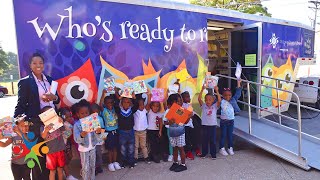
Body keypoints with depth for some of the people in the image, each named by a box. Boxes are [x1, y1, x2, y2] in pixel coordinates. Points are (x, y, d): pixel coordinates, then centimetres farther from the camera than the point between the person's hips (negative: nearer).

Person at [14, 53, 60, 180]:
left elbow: (57, 100, 14)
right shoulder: (25, 82, -5)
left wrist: (53, 97, -7)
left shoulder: (49, 80, 10)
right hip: (36, 122, -4)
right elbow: (21, 104, -5)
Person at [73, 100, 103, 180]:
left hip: (92, 148, 3)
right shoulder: (77, 125, -16)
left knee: (92, 166, 19)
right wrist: (81, 136, -40)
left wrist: (98, 133, -32)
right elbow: (77, 140, -20)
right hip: (83, 149, -3)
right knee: (86, 168, 9)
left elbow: (98, 139, -11)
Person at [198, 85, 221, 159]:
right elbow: (199, 99, -11)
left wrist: (217, 91, -19)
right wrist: (202, 90, -18)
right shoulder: (203, 106, 1)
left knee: (212, 140, 7)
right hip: (205, 125, 1)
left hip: (213, 125, -1)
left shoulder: (215, 106, 1)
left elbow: (219, 100, -15)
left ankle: (213, 154, 19)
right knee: (204, 140, 10)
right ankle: (204, 153, 23)